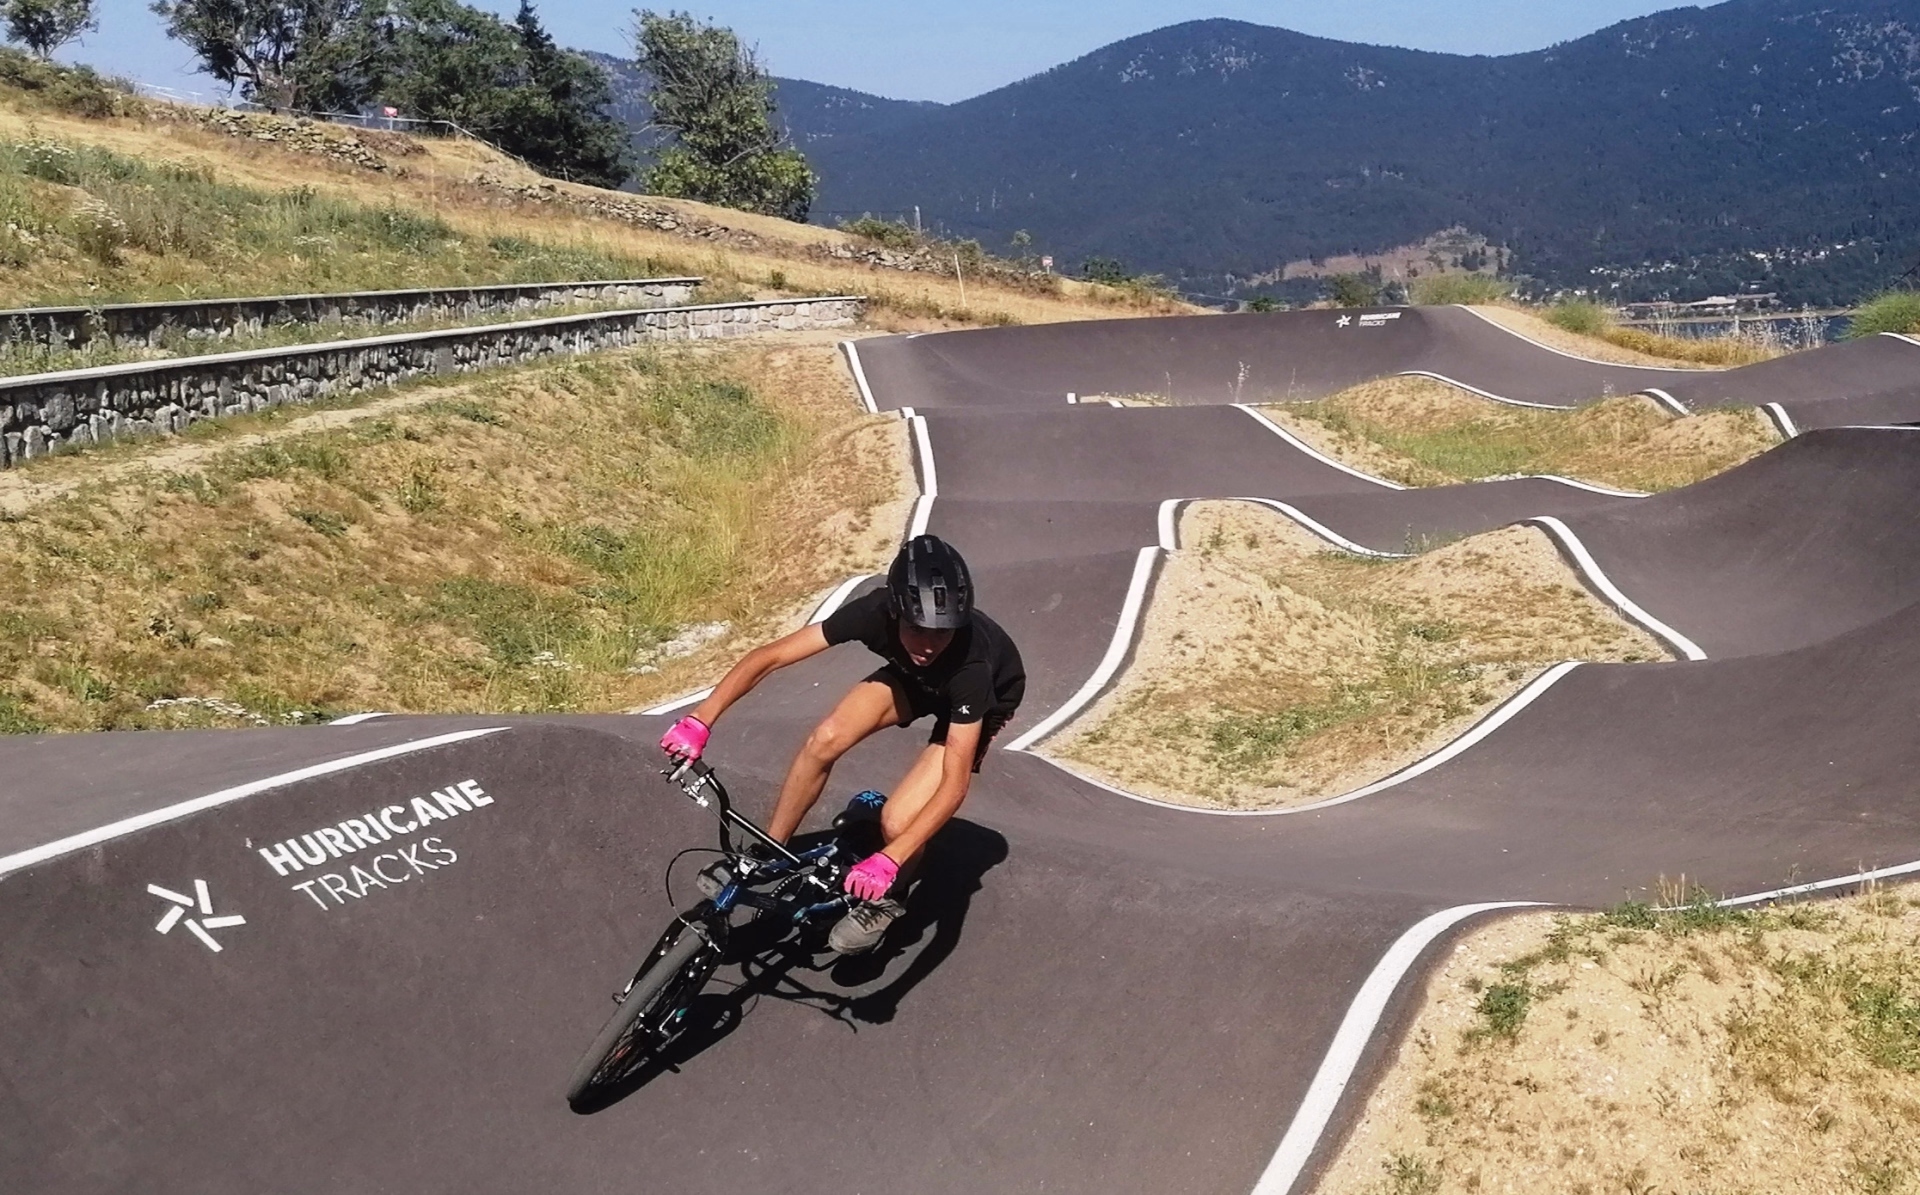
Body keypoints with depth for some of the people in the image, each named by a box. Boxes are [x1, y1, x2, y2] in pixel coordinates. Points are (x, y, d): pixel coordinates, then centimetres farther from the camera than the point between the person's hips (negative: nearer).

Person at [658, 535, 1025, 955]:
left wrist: (888, 859, -53)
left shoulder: (972, 662, -43)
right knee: (825, 740, -21)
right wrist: (699, 720, -41)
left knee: (897, 821, -21)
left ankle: (885, 900, 12)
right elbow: (767, 656, -31)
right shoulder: (875, 612, -35)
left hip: (985, 697, -3)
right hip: (912, 677, 4)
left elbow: (954, 784, -42)